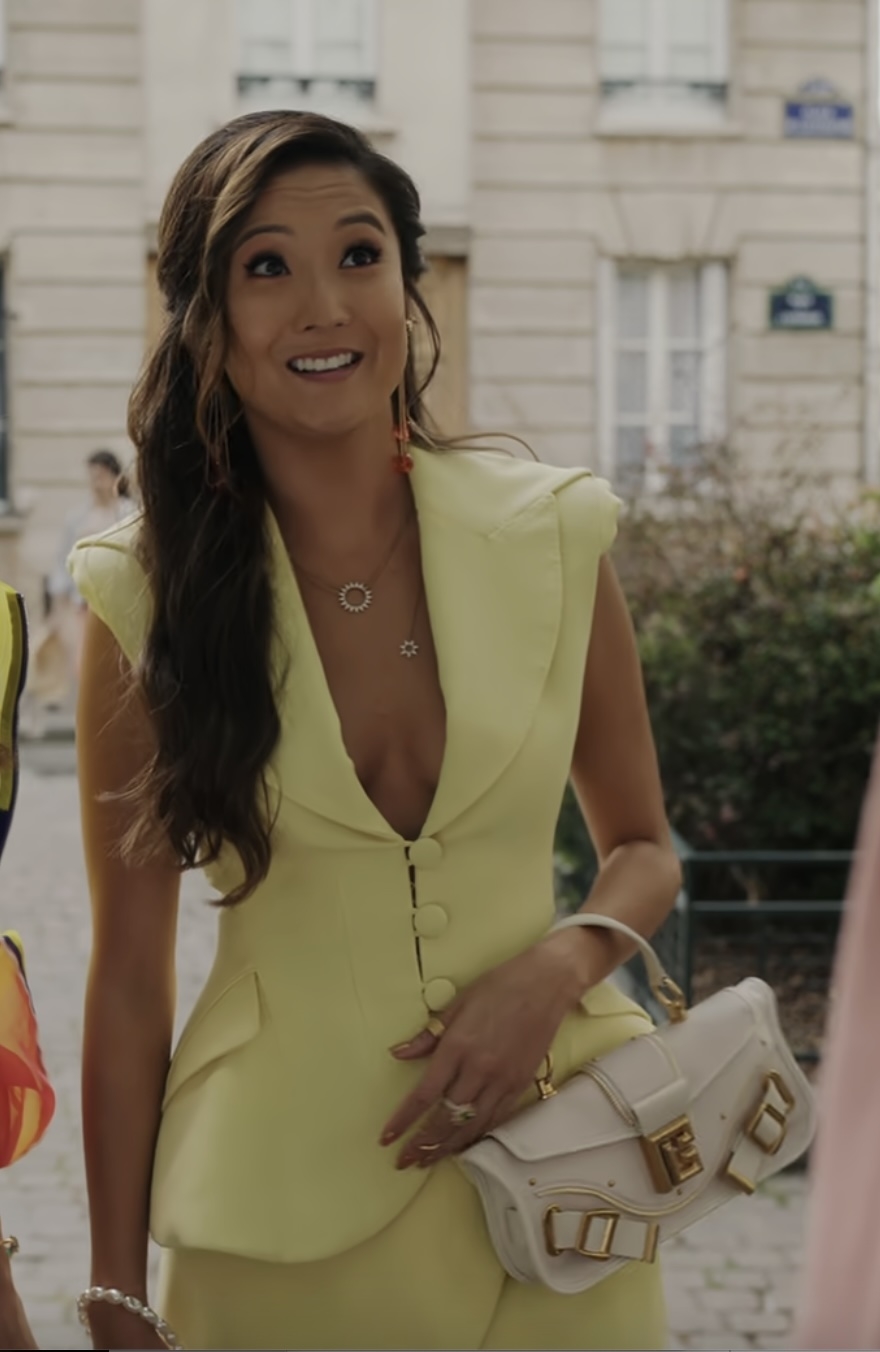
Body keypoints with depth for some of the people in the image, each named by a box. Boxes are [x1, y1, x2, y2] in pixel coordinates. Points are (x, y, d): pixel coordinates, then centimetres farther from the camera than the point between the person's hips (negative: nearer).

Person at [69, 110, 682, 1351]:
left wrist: (555, 971, -13)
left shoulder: (554, 539, -5)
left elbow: (643, 849, 7)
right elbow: (128, 977, -3)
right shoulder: (147, 595, -8)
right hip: (283, 1211, -1)